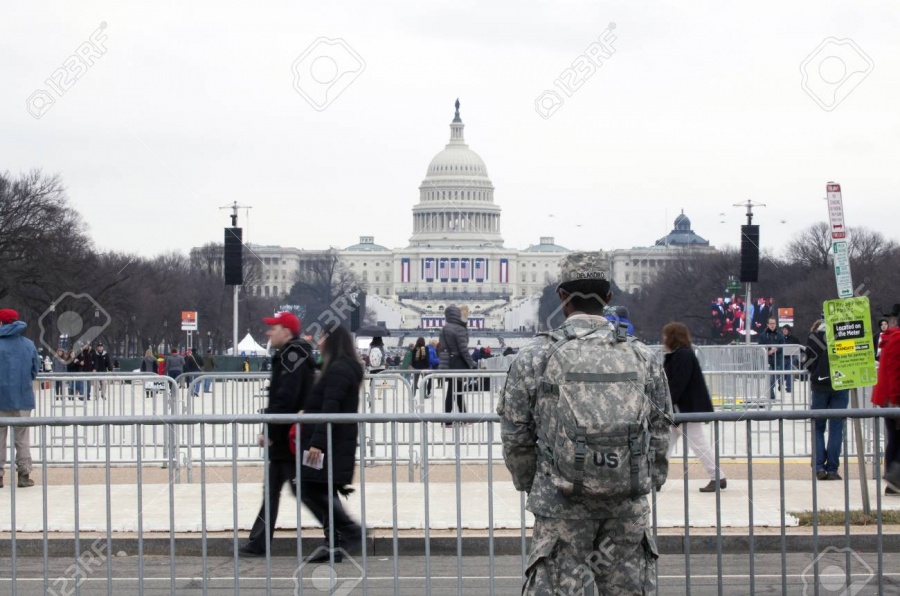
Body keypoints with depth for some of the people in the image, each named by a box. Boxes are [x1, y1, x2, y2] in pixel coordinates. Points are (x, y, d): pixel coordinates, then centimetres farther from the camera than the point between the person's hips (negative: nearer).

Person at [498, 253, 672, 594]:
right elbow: (660, 435, 10)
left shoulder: (534, 358, -3)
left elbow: (516, 438, 3)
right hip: (629, 510, 3)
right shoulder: (643, 358, 4)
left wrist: (531, 488, 18)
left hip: (561, 512, -2)